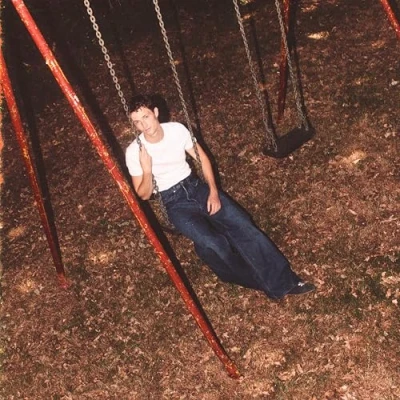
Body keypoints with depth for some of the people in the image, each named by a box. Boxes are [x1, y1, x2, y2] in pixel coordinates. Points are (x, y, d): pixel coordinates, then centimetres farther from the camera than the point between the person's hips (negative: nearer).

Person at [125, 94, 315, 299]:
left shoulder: (177, 129, -6)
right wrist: (147, 171, -27)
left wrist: (213, 191, -7)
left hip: (195, 186, 3)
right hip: (173, 202, -3)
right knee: (212, 243, -26)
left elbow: (202, 158, 5)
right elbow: (143, 195, -7)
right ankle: (261, 282, -5)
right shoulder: (134, 152, -13)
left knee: (242, 224, -15)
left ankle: (284, 281, -11)